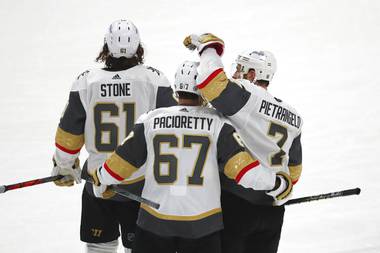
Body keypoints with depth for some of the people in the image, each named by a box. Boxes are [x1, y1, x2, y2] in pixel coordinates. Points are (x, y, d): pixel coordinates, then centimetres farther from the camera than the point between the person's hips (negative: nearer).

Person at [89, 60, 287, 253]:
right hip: (202, 224, -1)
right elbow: (240, 163, -11)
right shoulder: (217, 123, -5)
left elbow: (122, 161, 6)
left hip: (155, 219, 1)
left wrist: (101, 180, 24)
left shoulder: (150, 121, 0)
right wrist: (274, 182, 3)